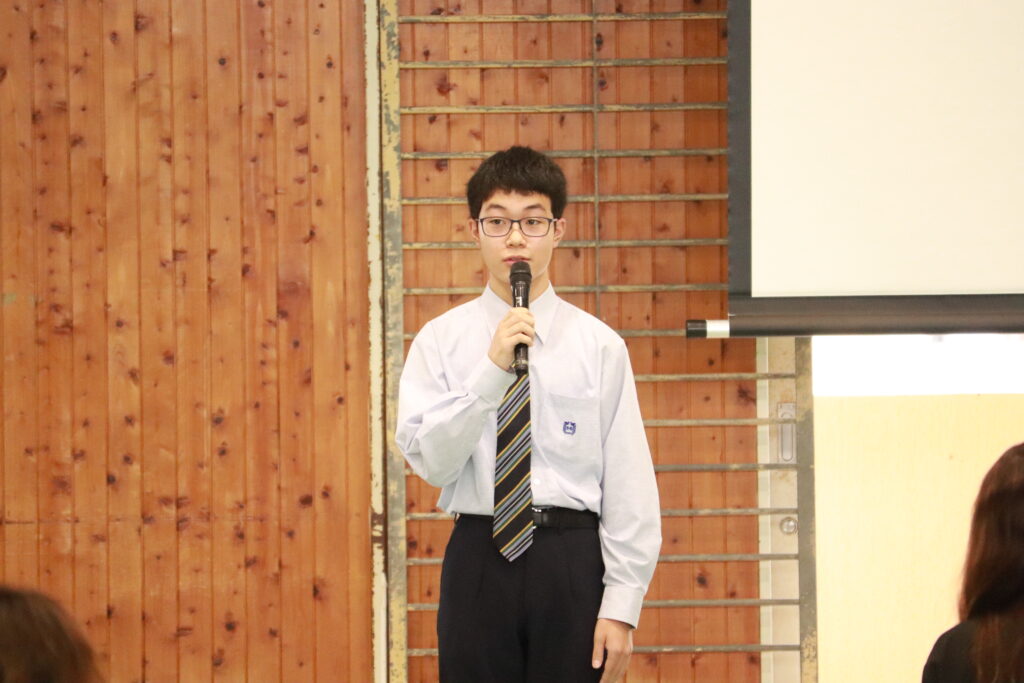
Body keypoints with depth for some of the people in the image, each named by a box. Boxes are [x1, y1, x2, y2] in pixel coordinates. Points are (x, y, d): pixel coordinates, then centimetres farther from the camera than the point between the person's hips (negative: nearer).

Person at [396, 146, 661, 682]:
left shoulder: (597, 345, 2)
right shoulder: (441, 340, 4)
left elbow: (629, 482, -1)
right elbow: (429, 459, -8)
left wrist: (622, 605, -6)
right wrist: (492, 370, -17)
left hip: (571, 562, -1)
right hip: (479, 558, 1)